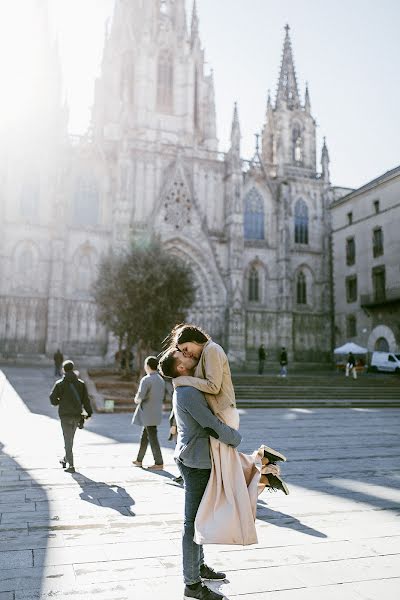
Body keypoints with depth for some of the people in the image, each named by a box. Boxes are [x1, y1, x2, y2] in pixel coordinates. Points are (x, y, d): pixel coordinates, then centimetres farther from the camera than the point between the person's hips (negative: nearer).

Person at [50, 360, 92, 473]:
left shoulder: (60, 384, -5)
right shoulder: (81, 383, 2)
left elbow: (52, 399, -7)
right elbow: (86, 399, -2)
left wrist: (59, 402, 13)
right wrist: (89, 412, 1)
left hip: (65, 415, -3)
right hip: (77, 415, 3)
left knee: (68, 440, 0)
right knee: (70, 439, 21)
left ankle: (71, 466, -4)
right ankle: (65, 459, 35)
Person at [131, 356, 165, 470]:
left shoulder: (146, 379, -17)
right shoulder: (161, 379, 9)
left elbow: (140, 397, -20)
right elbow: (163, 396, 15)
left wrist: (136, 400, 1)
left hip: (148, 413, -9)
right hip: (156, 412, 9)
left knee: (152, 438, -2)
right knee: (144, 437, 18)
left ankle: (159, 463, 4)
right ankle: (139, 460, 27)